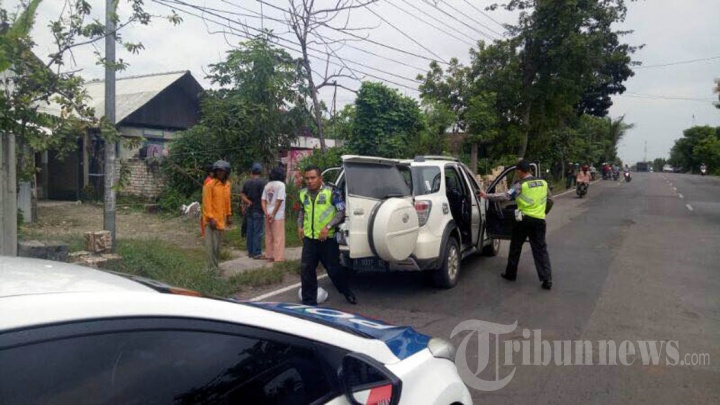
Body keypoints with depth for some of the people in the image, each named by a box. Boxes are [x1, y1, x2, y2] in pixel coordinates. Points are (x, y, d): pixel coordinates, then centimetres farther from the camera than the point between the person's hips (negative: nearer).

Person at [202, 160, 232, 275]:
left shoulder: (227, 185, 8)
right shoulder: (210, 185, -13)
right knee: (212, 245, -5)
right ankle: (213, 269, -1)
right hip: (212, 220, -7)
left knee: (218, 245, 15)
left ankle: (215, 266, 25)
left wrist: (229, 215, 15)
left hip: (221, 219, 7)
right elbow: (206, 203, -15)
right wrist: (210, 218, -19)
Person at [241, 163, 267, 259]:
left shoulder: (247, 183, 8)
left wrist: (249, 202, -3)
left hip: (249, 210, 7)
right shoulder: (261, 182, -12)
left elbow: (242, 195, 5)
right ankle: (257, 253, -2)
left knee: (250, 231, 12)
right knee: (258, 232, -3)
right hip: (258, 210, -6)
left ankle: (250, 252, 18)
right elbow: (263, 197, -15)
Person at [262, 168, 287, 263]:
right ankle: (278, 258, 3)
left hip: (268, 214, 7)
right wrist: (273, 214, -12)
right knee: (278, 237, 0)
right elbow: (279, 201, -15)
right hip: (277, 215, -7)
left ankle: (270, 256, 22)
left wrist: (266, 213, -1)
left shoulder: (267, 185, 11)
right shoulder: (281, 184, -8)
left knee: (269, 237, 14)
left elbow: (263, 200, 6)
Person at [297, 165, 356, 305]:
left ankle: (348, 293, 30)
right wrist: (300, 225, 8)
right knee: (306, 270, 2)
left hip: (327, 238, -4)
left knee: (334, 269, 6)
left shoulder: (331, 193, -9)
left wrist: (328, 226, -19)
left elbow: (341, 212, -10)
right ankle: (309, 301, 14)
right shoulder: (303, 194, 8)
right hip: (309, 238, 5)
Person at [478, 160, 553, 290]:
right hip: (539, 220, 4)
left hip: (524, 219, -4)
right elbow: (548, 197, 25)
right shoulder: (543, 183, 8)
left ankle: (510, 274, 23)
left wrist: (487, 196, -14)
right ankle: (547, 280, -1)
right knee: (541, 249, 6)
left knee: (515, 247, 12)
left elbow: (506, 196, -18)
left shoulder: (520, 185, -9)